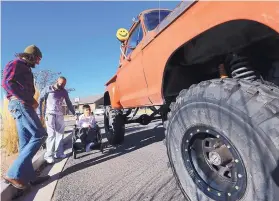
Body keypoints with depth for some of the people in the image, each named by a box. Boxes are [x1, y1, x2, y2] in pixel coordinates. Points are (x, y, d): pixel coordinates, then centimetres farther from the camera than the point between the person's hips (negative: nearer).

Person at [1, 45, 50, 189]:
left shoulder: (25, 69, 27)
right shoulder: (16, 63, -1)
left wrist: (31, 102, 5)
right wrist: (30, 100, -15)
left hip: (22, 104, 10)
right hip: (20, 104, -10)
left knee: (25, 142, 4)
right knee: (39, 135, -15)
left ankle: (28, 176, 7)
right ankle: (14, 174, -12)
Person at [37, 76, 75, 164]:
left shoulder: (64, 92, 11)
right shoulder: (48, 89, 0)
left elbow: (68, 103, 15)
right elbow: (40, 100, -1)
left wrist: (74, 113, 10)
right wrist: (39, 113, -9)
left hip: (60, 114, 5)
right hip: (49, 114, -4)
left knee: (60, 134, 4)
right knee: (51, 134, -12)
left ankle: (58, 153, 13)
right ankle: (48, 155, -3)